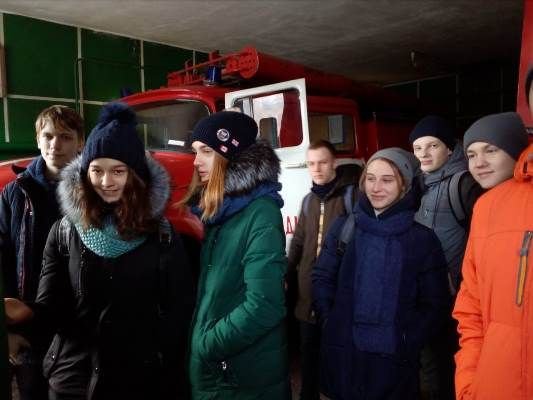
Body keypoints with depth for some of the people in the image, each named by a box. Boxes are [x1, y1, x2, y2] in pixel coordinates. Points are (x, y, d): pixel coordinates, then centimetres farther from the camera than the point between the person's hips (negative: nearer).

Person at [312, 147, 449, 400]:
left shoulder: (423, 238, -3)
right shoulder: (343, 227, 1)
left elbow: (435, 304, -1)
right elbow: (322, 279, 4)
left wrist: (408, 343, -8)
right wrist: (331, 326, -5)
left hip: (395, 360, -1)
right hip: (342, 355, 2)